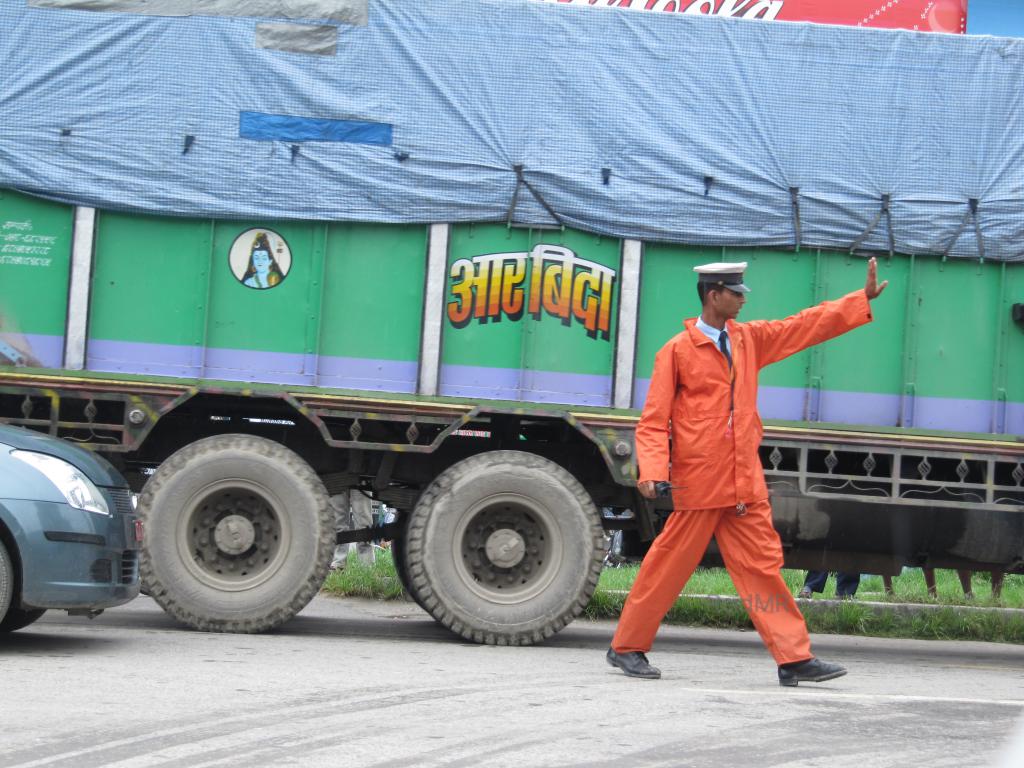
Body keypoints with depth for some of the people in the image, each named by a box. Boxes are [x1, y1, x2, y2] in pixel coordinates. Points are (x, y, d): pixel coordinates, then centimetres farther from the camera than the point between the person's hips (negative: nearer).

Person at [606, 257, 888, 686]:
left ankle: (794, 658, 2)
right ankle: (626, 648, 14)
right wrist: (653, 471, -19)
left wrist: (863, 299, 15)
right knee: (669, 566, 0)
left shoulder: (749, 339, 13)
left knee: (763, 566, 3)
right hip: (698, 483, -6)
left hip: (746, 484, 6)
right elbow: (654, 421, -5)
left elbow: (806, 327, 19)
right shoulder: (677, 351, -4)